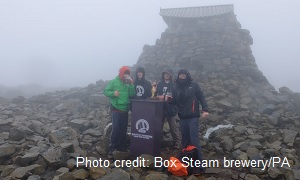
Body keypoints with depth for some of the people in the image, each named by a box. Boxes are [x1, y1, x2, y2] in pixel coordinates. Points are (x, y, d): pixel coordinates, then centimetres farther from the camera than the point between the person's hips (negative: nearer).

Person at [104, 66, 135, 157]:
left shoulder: (127, 83, 9)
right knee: (116, 128, -8)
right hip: (116, 109, -6)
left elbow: (132, 94, 4)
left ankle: (121, 146, 26)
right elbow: (106, 91, -5)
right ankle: (112, 148, 1)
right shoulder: (114, 81, -4)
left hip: (125, 110, 6)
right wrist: (113, 93, -23)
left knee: (123, 129, 12)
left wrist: (131, 85, -7)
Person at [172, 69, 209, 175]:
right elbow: (175, 102, 16)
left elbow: (202, 98, -2)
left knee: (194, 141, -8)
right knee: (185, 140, 12)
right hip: (182, 118, 5)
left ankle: (199, 165, -3)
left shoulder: (194, 85, 0)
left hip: (193, 117, -5)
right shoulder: (176, 88, 12)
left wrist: (205, 110, -14)